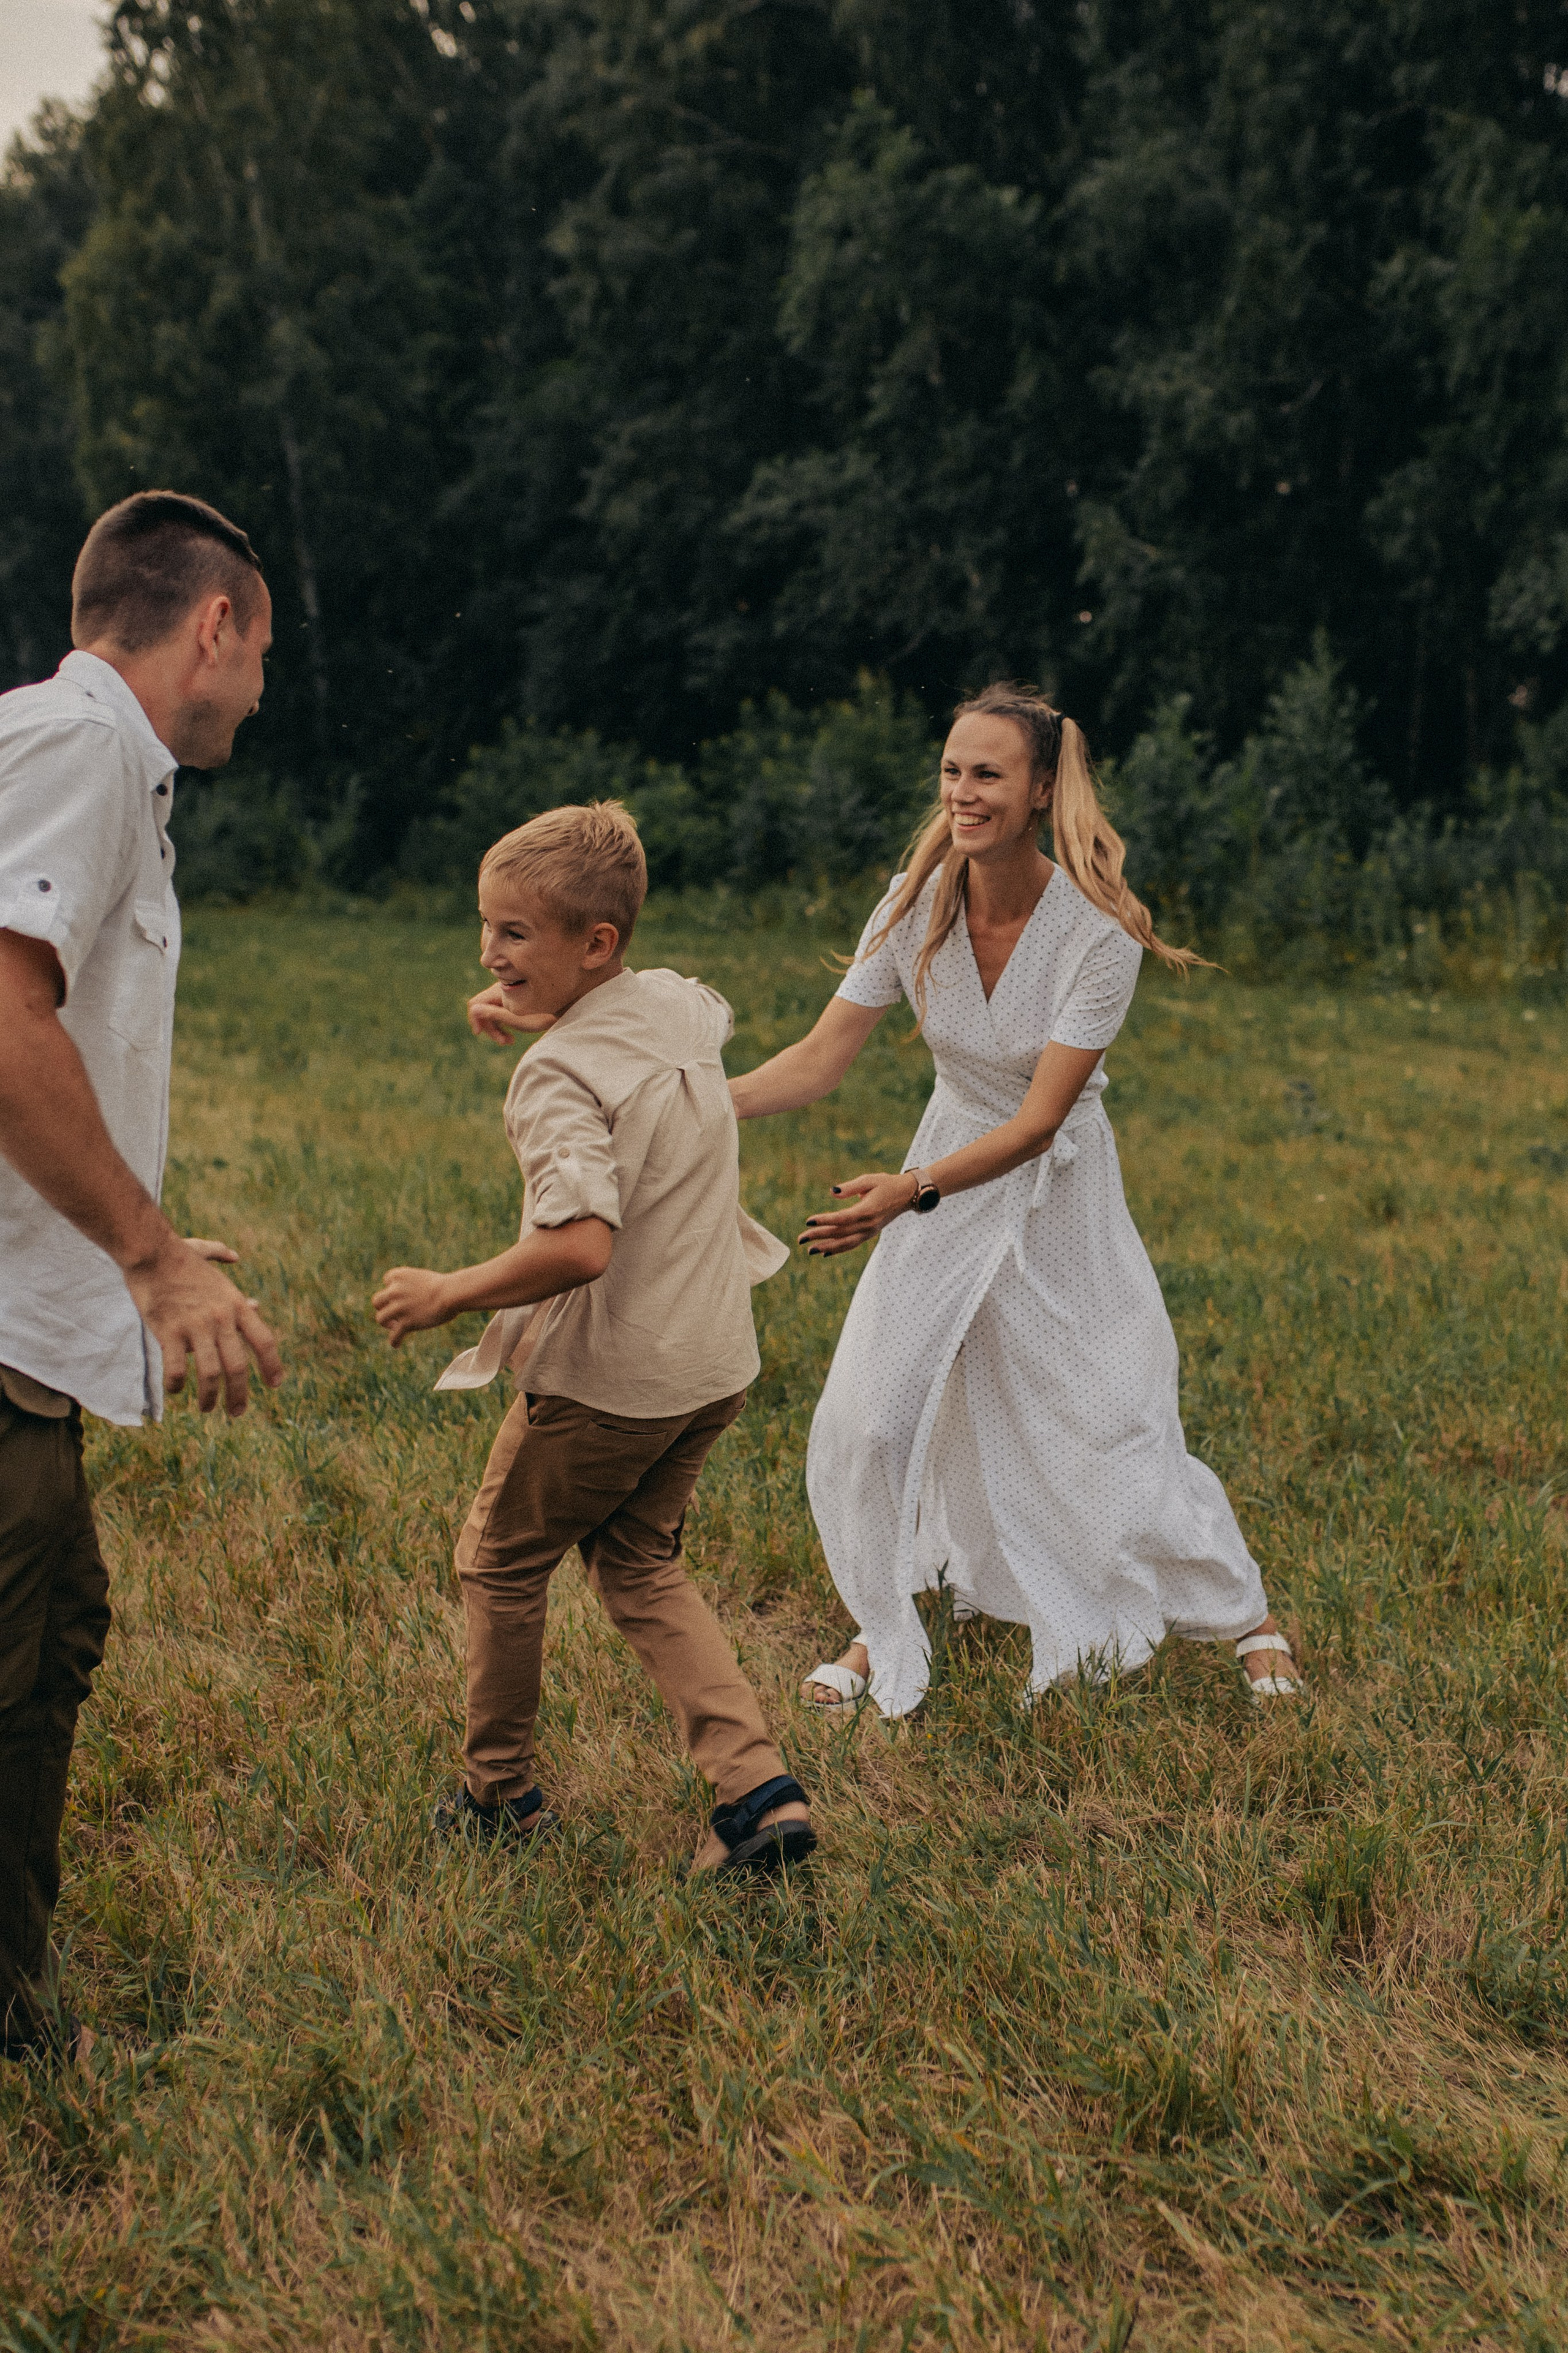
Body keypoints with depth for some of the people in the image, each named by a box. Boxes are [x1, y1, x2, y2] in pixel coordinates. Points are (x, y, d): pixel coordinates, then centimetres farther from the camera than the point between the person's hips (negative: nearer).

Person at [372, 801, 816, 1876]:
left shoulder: (560, 1076, -24)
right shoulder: (682, 1003, 0)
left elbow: (581, 1247, -35)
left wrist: (447, 1295, -21)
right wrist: (545, 1013, 25)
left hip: (607, 1381, -8)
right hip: (715, 1363, 8)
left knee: (501, 1561, 17)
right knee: (638, 1563, 21)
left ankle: (501, 1791, 31)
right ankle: (759, 1784, 6)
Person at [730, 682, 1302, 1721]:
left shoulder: (1099, 932, -25)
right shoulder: (917, 905, -14)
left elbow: (1037, 1122, -26)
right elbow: (821, 1059, -11)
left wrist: (911, 1192, -38)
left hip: (1058, 1196, -3)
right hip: (945, 1174, 3)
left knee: (1115, 1435, 4)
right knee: (865, 1420, -2)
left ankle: (1247, 1610, 29)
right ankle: (885, 1634, 22)